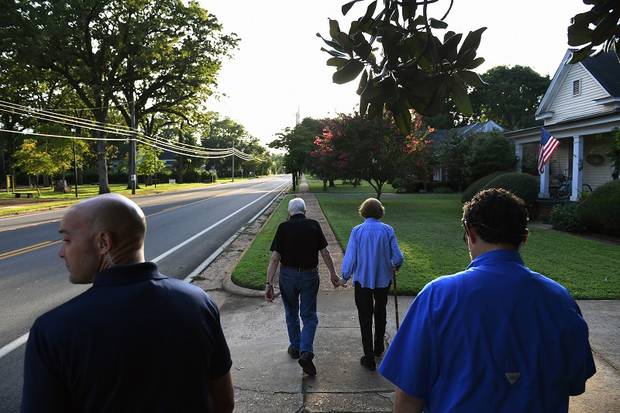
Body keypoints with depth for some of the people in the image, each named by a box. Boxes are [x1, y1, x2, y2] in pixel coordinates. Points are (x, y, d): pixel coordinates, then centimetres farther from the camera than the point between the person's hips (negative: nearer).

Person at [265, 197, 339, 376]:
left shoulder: (283, 227, -6)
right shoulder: (314, 225, -2)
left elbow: (275, 257, -11)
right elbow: (324, 252, -1)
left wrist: (269, 283, -10)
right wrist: (333, 274, 9)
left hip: (288, 275, 0)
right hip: (310, 275, 0)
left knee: (291, 314, 20)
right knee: (309, 316, 8)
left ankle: (295, 347, 33)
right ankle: (306, 352, -8)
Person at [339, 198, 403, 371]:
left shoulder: (357, 231, -13)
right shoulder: (388, 230, -9)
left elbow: (350, 257, -12)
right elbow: (397, 257, -8)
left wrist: (345, 277, 2)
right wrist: (395, 267, 14)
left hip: (362, 280, -2)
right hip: (383, 279, 2)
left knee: (365, 317, 8)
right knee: (380, 313, 24)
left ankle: (369, 358, 12)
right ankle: (379, 347, 39)